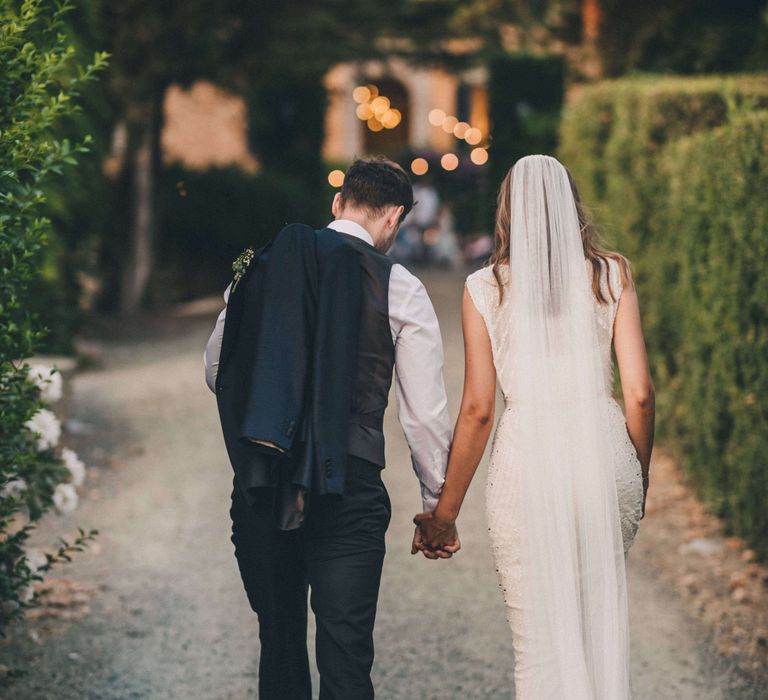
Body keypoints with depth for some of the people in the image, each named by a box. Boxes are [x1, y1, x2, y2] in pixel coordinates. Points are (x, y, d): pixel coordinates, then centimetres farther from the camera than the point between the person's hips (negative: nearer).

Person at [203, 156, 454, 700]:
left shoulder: (260, 267, 7)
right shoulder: (401, 289, -3)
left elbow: (218, 372, 16)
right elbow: (425, 414, -1)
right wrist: (437, 504, 10)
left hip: (258, 485, 3)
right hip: (348, 489, -3)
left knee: (279, 641, 17)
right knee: (346, 654, 0)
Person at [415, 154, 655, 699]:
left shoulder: (484, 288, 1)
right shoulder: (612, 275, 3)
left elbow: (478, 409, -1)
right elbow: (640, 392, 1)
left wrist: (445, 513, 7)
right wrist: (638, 477, 16)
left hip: (527, 457, -1)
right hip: (603, 448, 2)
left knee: (539, 642, 6)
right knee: (603, 624, 19)